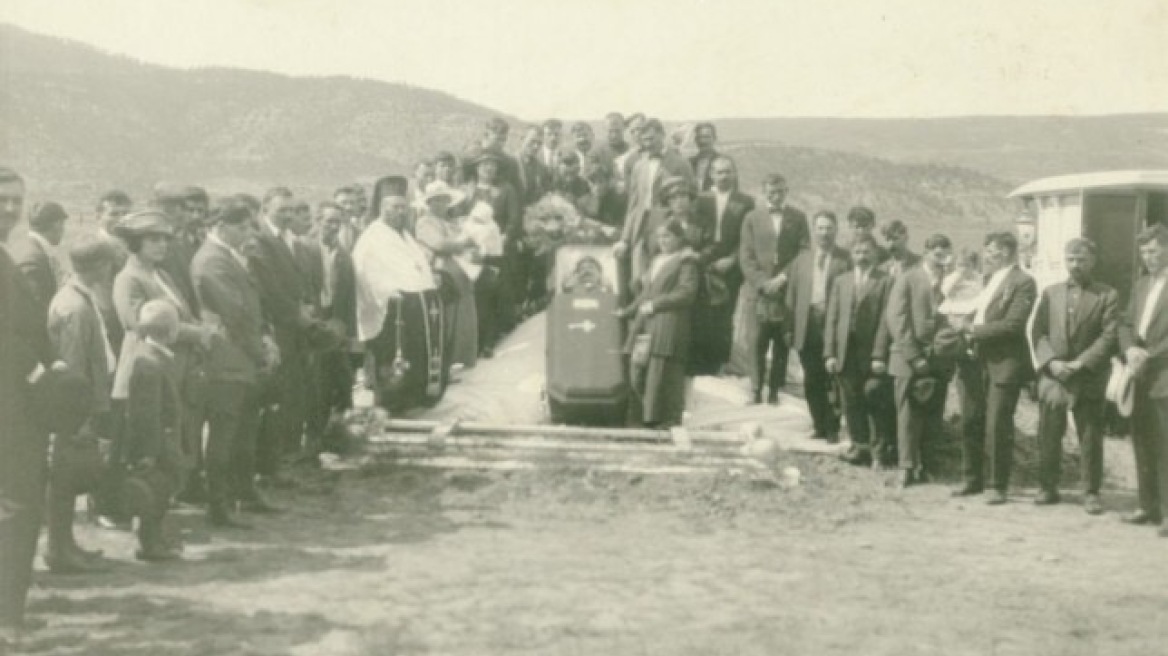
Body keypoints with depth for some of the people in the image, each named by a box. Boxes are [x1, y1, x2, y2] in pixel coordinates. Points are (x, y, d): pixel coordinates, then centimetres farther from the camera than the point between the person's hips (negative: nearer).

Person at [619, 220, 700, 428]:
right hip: (646, 324, 7)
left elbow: (687, 292, -11)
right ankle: (641, 416, 7)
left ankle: (670, 418, -3)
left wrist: (656, 304, -14)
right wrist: (628, 310, 22)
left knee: (663, 372, -9)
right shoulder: (656, 260, 25)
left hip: (669, 324, -7)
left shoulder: (686, 261, 1)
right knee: (638, 370, 1)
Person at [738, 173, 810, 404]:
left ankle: (774, 392, 7)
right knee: (758, 345, -6)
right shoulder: (752, 218, 8)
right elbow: (745, 256, 4)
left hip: (788, 291, 0)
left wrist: (783, 277, -8)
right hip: (760, 292, 0)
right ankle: (756, 392, -1)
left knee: (782, 346, 1)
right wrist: (763, 282, -9)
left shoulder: (798, 217, 8)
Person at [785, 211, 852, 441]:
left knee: (832, 381, 1)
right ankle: (819, 426, 17)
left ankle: (832, 428, 12)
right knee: (812, 381, 6)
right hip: (807, 327, 3)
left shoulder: (845, 259, -1)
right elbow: (792, 293, 10)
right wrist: (790, 327, 3)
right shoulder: (802, 258, 12)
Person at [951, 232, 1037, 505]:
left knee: (997, 427, -3)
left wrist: (972, 328, -16)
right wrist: (965, 325, -2)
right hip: (981, 361, 8)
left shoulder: (1023, 283, -10)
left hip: (1005, 363, -8)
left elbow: (1012, 325, -18)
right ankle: (973, 479, 24)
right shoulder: (991, 280, 15)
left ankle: (997, 486, 8)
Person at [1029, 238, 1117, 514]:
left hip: (1090, 378, -2)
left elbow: (1109, 336, -6)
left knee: (1091, 437, 2)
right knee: (1048, 436, 4)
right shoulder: (1051, 293, 12)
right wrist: (1051, 362, -8)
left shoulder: (1108, 296, 3)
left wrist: (1080, 363, -15)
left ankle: (1091, 492, 10)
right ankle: (1048, 488, 15)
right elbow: (1038, 332, 7)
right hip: (1053, 375, 2)